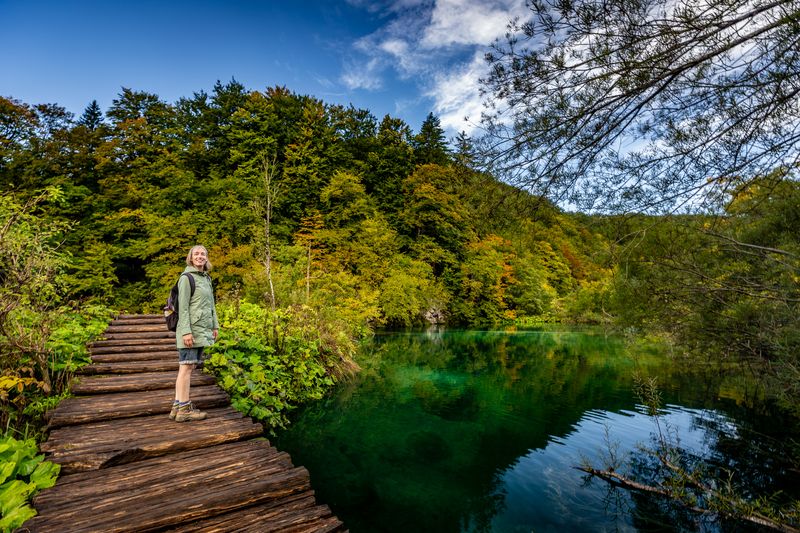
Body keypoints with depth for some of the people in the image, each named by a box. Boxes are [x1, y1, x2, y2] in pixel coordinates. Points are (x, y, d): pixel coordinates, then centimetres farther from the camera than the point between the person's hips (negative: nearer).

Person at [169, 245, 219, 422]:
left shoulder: (207, 278, 16)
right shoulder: (186, 278, -7)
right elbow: (183, 306, -13)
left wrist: (215, 326, 17)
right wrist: (186, 331, -18)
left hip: (202, 330, 8)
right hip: (190, 330, -8)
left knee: (191, 366, 9)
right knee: (186, 366, -4)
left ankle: (177, 406, 17)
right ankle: (184, 409, 2)